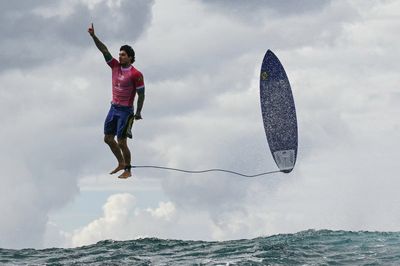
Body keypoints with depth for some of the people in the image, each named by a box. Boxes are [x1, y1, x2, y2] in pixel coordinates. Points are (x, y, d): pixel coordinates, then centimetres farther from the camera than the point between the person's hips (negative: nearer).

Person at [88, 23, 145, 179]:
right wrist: (93, 36, -9)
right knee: (108, 138, 12)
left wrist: (138, 113, -11)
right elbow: (104, 50, -1)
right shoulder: (115, 66, 3)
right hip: (114, 108, 7)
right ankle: (121, 163, 28)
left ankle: (128, 170, 7)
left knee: (121, 142, -6)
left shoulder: (136, 74, -14)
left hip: (126, 111, -7)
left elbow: (141, 94, -10)